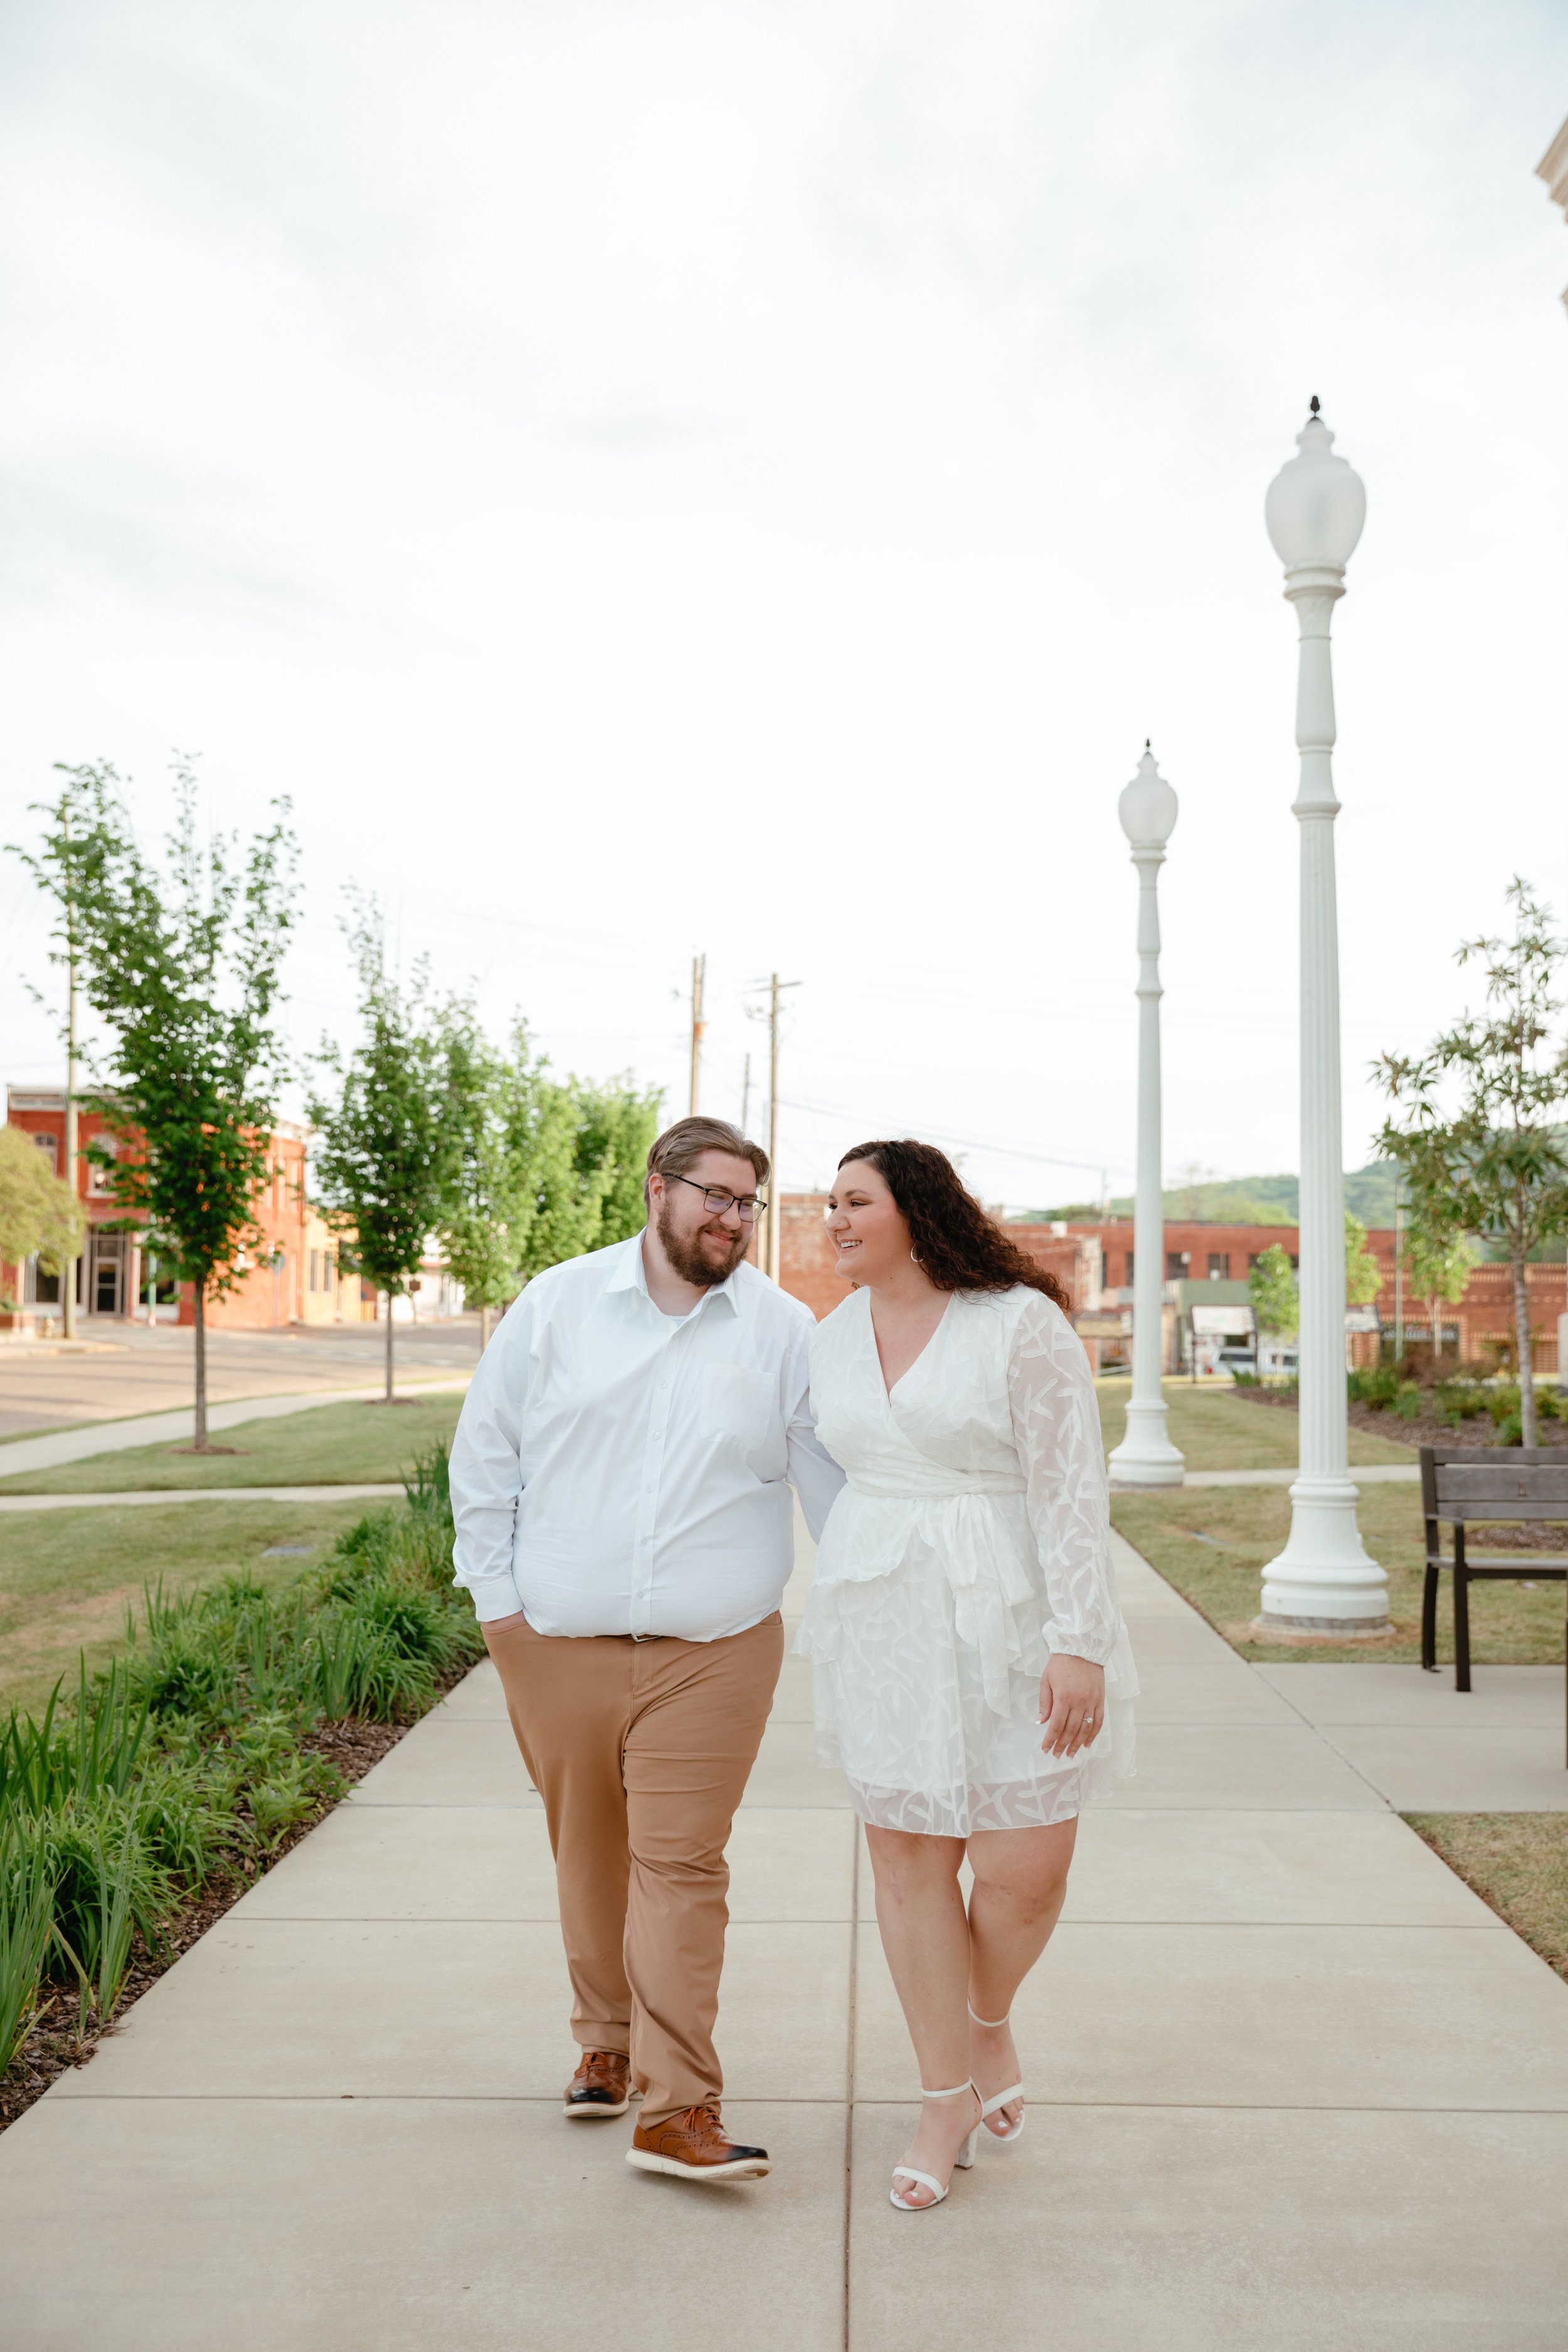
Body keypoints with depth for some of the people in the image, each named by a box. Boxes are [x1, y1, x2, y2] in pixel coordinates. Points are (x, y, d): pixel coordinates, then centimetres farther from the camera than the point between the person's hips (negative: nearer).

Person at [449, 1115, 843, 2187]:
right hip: (556, 1646, 2)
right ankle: (607, 2043, 35)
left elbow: (835, 1481, 6)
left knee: (680, 1867, -3)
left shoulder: (784, 1332, 1)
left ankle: (676, 2108, 4)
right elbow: (484, 1453, 6)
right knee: (588, 1855, 15)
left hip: (712, 1654, -1)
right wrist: (497, 1597, 2)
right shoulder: (556, 1306, 1)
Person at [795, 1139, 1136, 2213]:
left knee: (1026, 1869, -3)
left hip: (1012, 1620, -4)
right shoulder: (835, 1339, 7)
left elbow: (1073, 1487, -14)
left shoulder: (1023, 1322, -12)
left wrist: (1080, 1643, -20)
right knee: (908, 1854, 6)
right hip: (887, 1625, 5)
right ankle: (947, 2102, 23)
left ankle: (990, 2020, 31)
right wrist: (841, 1624, 20)